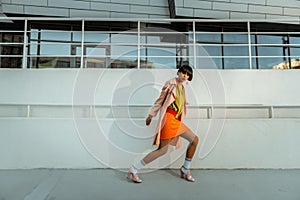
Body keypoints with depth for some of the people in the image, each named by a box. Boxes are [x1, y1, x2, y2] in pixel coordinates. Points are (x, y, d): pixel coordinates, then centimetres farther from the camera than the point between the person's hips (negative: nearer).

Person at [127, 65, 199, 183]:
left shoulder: (182, 88, 18)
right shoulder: (170, 84, -6)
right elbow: (160, 100, -6)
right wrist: (151, 115, -5)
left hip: (177, 121, 9)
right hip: (168, 119, -9)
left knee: (195, 140, 9)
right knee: (163, 149, -11)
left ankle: (185, 170, 22)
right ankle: (133, 169, -3)